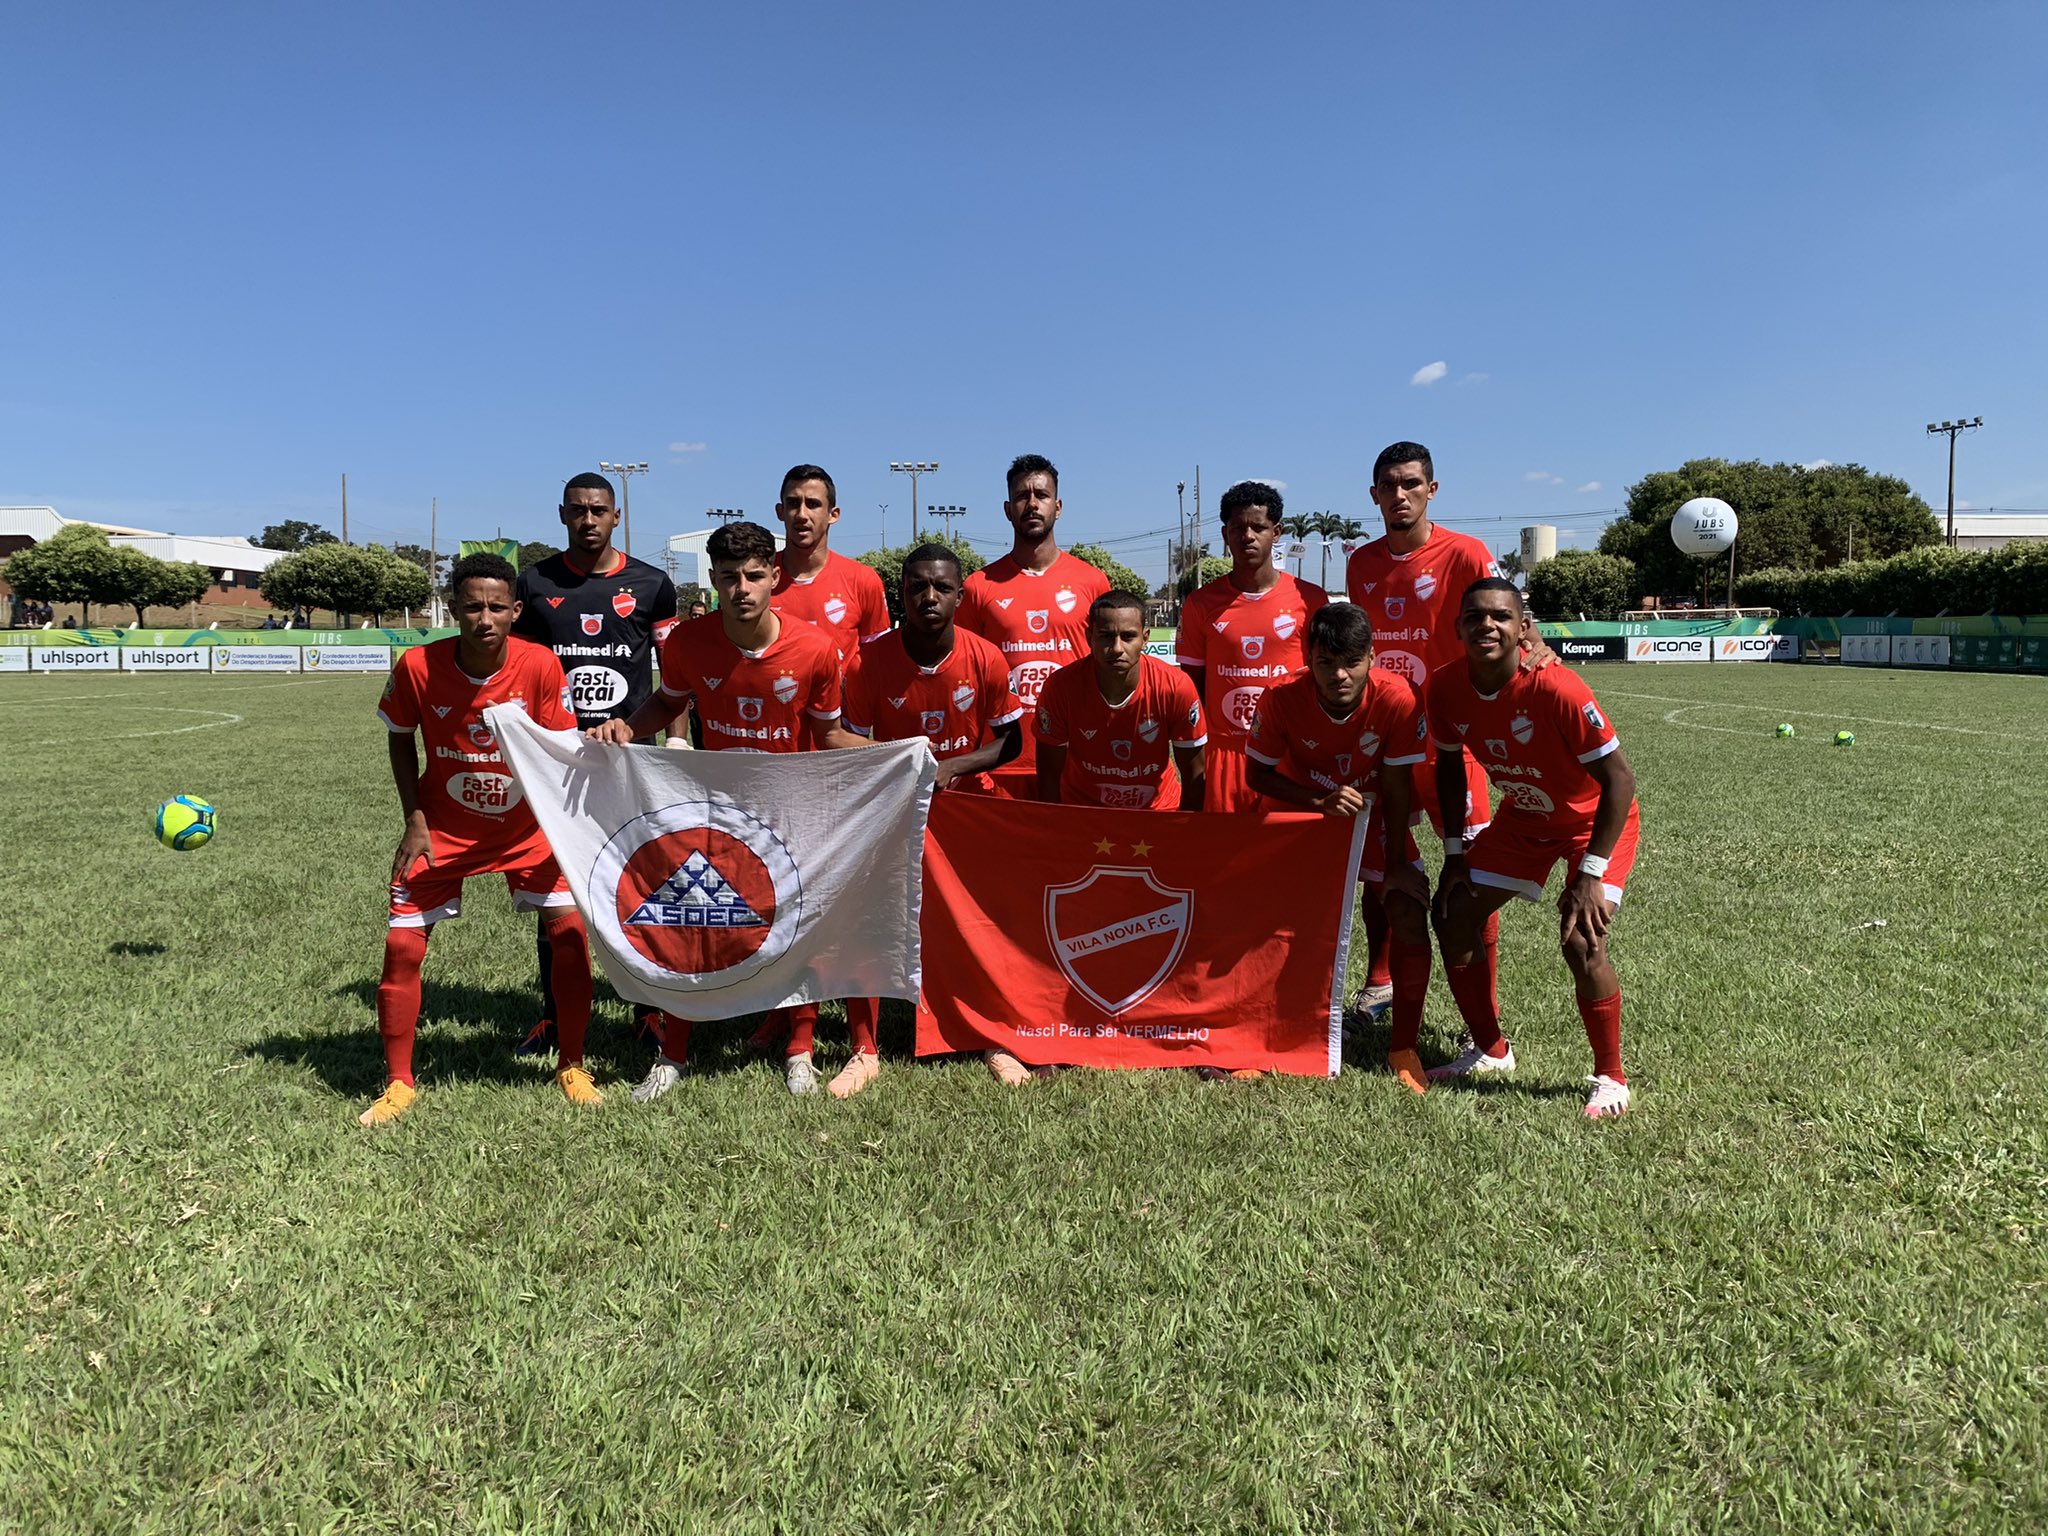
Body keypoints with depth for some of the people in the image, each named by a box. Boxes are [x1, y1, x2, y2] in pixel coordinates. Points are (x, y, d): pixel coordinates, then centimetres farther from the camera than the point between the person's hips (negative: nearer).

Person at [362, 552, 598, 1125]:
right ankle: (398, 1083, 17)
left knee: (569, 930, -10)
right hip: (443, 827, 0)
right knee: (402, 945, -4)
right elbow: (401, 741, 0)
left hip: (526, 824, 0)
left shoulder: (541, 665, -19)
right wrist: (415, 820, -7)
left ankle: (571, 1067, 10)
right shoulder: (417, 667, -17)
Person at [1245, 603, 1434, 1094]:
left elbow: (1396, 787, -18)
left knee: (1410, 915, -11)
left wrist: (1397, 865, -13)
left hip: (1374, 816, 0)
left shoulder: (1397, 698, -28)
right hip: (1304, 811, 0)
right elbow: (1259, 774, -15)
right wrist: (1319, 801, -30)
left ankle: (1404, 1049, 6)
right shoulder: (1283, 698, -28)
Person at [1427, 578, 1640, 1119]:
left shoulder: (1556, 689, -34)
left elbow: (1620, 778, -28)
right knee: (1452, 916, 1)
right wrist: (1455, 853, -1)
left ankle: (1611, 1079, 2)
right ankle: (1491, 1050, 21)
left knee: (1581, 942, -22)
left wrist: (1590, 873, -30)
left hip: (1595, 819, -6)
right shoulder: (1444, 689, -18)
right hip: (1522, 818, 6)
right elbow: (1450, 764, 1)